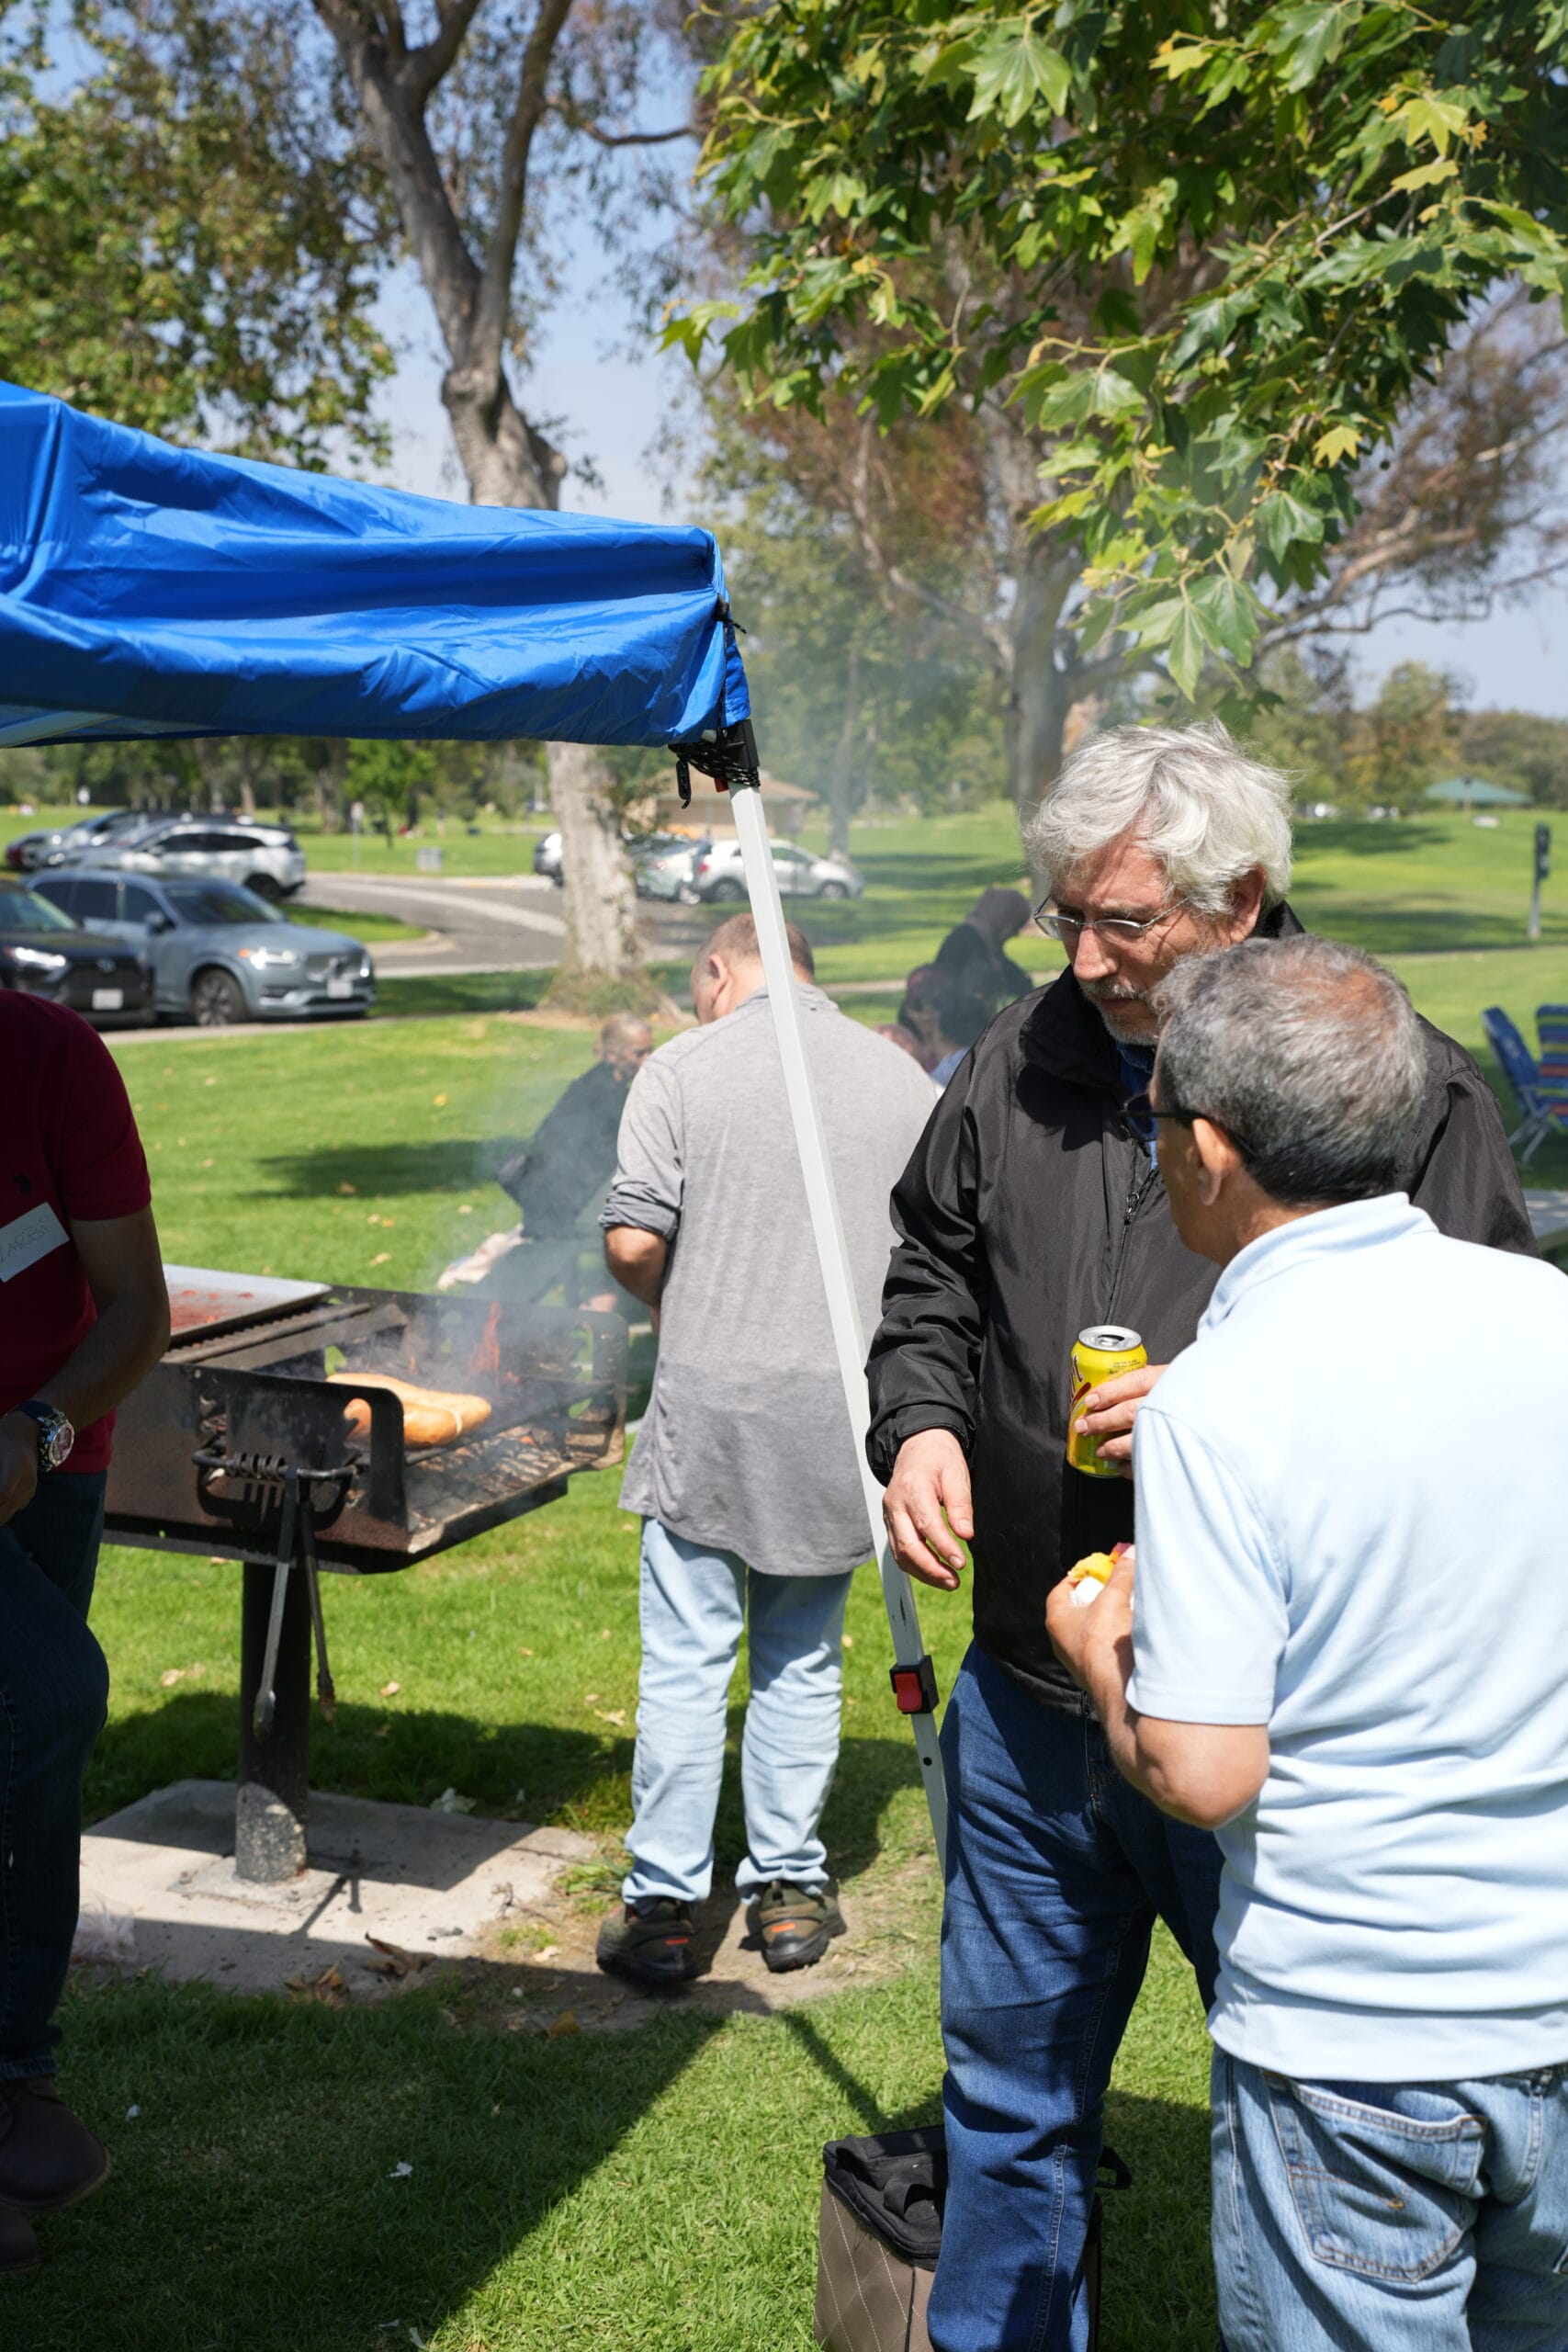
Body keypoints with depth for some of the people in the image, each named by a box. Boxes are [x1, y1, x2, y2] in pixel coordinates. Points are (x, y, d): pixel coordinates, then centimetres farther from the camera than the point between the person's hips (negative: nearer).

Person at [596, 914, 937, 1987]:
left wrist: (679, 1309, 10)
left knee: (685, 1663, 4)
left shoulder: (683, 1068, -3)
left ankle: (663, 1907, 10)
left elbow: (632, 1241, -10)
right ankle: (790, 1889, 22)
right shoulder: (904, 1076, 7)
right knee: (803, 1659, 15)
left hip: (711, 1402, -3)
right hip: (844, 1407, 3)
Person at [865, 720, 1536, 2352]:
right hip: (1029, 1690, 5)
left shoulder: (1401, 1085, -12)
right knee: (1011, 2079, 22)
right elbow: (929, 1271, 17)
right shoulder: (1024, 1060, 4)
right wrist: (923, 1422, -2)